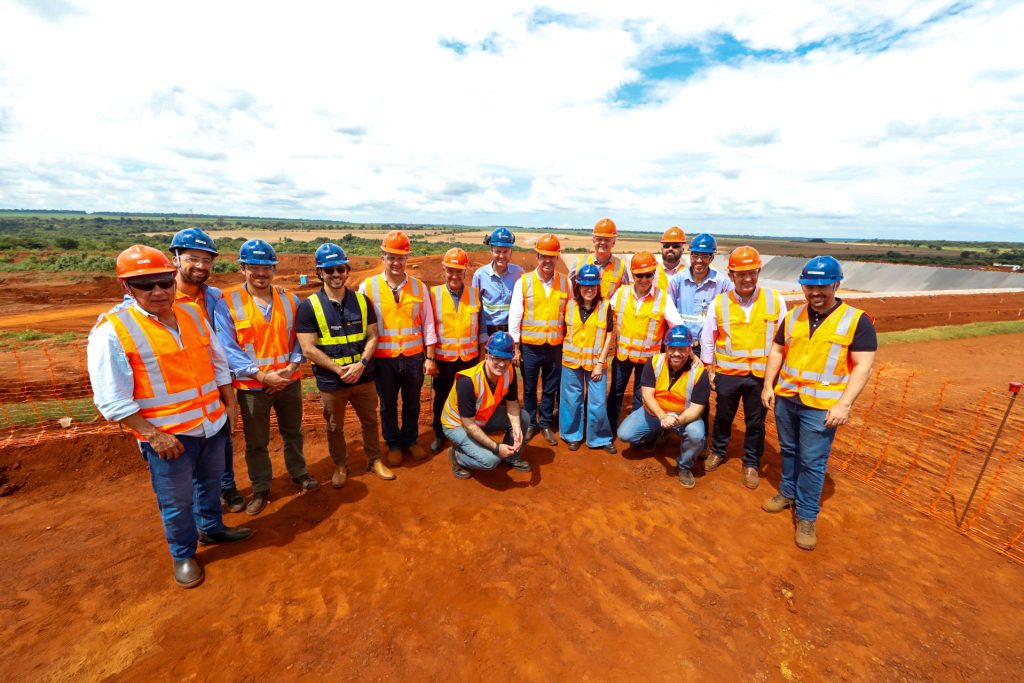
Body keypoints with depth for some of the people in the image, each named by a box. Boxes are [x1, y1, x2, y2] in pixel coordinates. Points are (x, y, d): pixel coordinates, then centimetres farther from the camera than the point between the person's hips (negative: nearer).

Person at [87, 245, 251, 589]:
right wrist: (152, 434, -18)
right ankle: (183, 556, 35)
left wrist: (229, 402, 9)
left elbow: (218, 362, 10)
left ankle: (211, 529, 48)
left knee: (210, 482, 24)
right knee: (177, 502, 11)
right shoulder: (112, 330, -15)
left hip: (213, 422, 5)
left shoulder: (192, 313, 1)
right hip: (167, 435, -5)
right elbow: (111, 399, -16)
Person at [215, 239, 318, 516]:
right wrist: (262, 375, -21)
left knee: (293, 432, 20)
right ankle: (260, 489, 34)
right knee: (256, 442, 14)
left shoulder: (289, 299, -1)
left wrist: (291, 367, -13)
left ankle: (298, 473, 42)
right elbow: (228, 348, -13)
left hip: (289, 382, 3)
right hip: (252, 387, -2)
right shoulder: (227, 302, -10)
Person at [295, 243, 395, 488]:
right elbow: (308, 349, -12)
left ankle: (375, 460, 36)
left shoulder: (361, 300, 1)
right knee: (335, 427, 16)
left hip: (364, 376, 2)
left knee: (370, 420, 16)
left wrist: (361, 364, -14)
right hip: (331, 381, -2)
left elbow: (372, 336, 1)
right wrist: (338, 369, -18)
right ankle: (340, 466, 38)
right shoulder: (309, 306, -9)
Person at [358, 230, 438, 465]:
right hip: (383, 359, -1)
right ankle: (393, 445, 37)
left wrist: (430, 358, 0)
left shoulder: (419, 286, -1)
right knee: (388, 405, 16)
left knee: (412, 404, 17)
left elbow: (428, 324, 1)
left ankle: (410, 440, 40)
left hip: (414, 357, 1)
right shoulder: (368, 287, -6)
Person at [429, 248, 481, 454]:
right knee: (441, 398, 13)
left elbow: (479, 326, 5)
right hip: (444, 357, -1)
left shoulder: (475, 293, 0)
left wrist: (482, 355, 6)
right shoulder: (434, 293, -5)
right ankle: (439, 434, 33)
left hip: (470, 357, 1)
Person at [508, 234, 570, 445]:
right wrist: (516, 348, -5)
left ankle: (545, 424, 31)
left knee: (550, 390, 13)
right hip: (530, 347, -1)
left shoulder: (565, 282, 2)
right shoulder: (524, 282, -4)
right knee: (529, 389, 13)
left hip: (555, 347, 2)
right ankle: (530, 424, 31)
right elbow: (514, 316, -4)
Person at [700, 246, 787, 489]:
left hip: (762, 375, 0)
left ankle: (751, 464, 34)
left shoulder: (775, 300, -4)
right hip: (727, 373, 0)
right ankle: (718, 452, 40)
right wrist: (709, 371, 2)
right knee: (723, 416, 17)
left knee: (756, 422, 14)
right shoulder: (718, 303, -6)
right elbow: (707, 339, 2)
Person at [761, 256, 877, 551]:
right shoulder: (793, 316, 6)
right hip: (786, 398, 4)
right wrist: (768, 385, 5)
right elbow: (777, 351, 12)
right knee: (788, 450, 18)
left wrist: (844, 404, -18)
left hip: (822, 405, -4)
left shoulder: (856, 320, -8)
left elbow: (863, 366, -11)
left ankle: (807, 517, 18)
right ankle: (788, 493, 38)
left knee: (812, 461, 3)